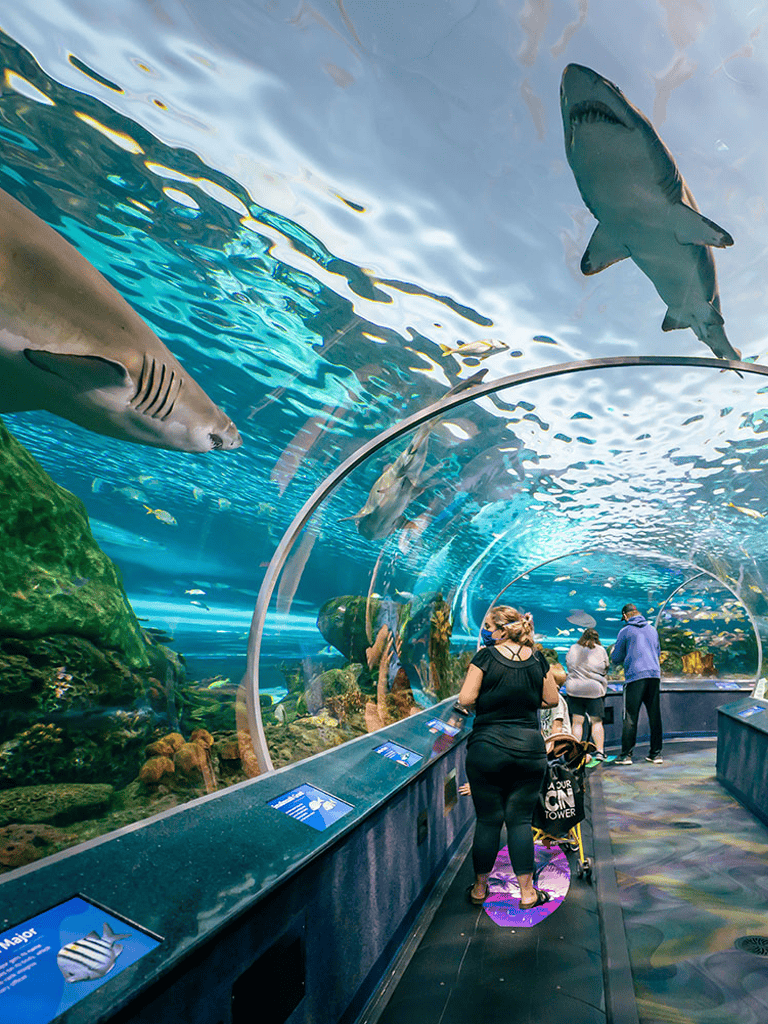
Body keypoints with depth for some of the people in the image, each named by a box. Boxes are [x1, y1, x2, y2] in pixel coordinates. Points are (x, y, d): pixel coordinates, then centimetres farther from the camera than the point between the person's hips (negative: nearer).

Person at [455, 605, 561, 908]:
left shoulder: (485, 657, -10)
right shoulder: (537, 660, 1)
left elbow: (465, 699, -13)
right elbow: (551, 700, 9)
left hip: (487, 749, -2)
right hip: (529, 749, 3)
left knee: (488, 820, 11)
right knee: (520, 819, 13)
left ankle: (480, 887, 26)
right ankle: (527, 892, 18)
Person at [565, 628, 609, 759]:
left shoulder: (573, 650, 7)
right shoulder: (601, 650, 2)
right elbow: (606, 669, 10)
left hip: (574, 689, 1)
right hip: (595, 689, -1)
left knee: (577, 722, 4)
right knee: (597, 722, 8)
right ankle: (600, 751, 7)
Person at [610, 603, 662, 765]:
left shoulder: (625, 631, 1)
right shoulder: (652, 629, 15)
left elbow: (616, 659, 4)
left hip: (635, 675, -5)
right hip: (654, 674, 5)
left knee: (630, 718, -2)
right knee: (654, 716, 10)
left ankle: (626, 755, -1)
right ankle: (656, 753, 15)